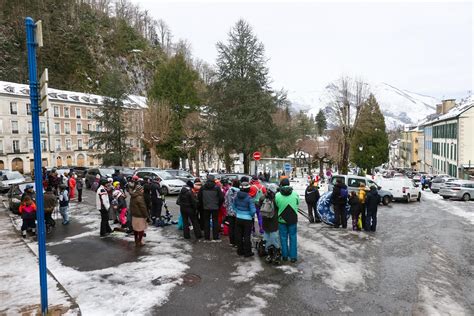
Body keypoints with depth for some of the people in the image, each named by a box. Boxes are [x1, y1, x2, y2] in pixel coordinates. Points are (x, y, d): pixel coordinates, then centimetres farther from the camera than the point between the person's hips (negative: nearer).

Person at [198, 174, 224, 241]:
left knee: (206, 222, 12)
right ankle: (215, 237, 13)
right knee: (215, 222, 9)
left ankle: (207, 237, 16)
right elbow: (221, 198, -8)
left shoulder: (203, 187, -3)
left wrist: (201, 205, 16)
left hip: (205, 207, 2)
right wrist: (219, 205, 8)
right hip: (215, 207, -2)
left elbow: (199, 197, 3)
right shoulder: (217, 188, -9)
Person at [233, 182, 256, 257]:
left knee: (238, 236, 15)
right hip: (247, 219, -5)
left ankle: (240, 251, 26)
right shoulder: (248, 198, -19)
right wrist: (252, 215, 0)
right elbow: (253, 210, -18)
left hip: (238, 219, 5)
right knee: (247, 236, 7)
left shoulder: (236, 197, -3)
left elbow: (234, 206, 9)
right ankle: (247, 252, 15)